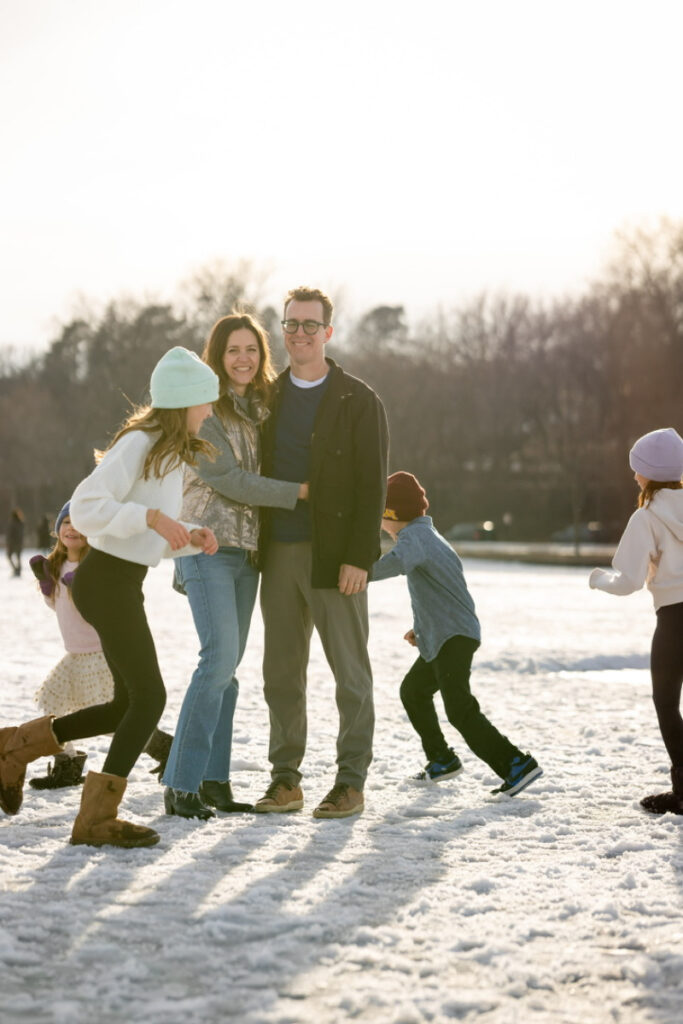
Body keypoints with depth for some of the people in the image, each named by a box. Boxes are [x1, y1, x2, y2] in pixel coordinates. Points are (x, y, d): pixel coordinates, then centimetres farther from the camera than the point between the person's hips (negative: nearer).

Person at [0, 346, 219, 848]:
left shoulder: (172, 454, 15)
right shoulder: (138, 444, -15)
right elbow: (85, 508, -22)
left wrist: (193, 537, 1)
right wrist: (153, 517, -29)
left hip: (125, 584, 10)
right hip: (108, 580, -10)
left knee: (130, 704, 12)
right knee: (149, 697, -9)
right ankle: (97, 818, -3)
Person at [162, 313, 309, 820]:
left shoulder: (261, 407, 14)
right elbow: (227, 480, -15)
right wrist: (299, 491, -14)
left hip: (248, 549, 7)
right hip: (209, 547, -7)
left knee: (228, 665, 7)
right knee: (219, 659, -16)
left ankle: (213, 780, 12)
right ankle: (181, 785, -11)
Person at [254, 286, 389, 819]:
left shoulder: (358, 401, -1)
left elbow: (371, 486, -7)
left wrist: (359, 558, -15)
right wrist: (256, 547, 6)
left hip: (334, 555, -5)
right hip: (279, 554, 5)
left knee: (350, 672, 0)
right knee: (281, 672, 7)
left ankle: (351, 780, 7)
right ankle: (286, 777, 15)